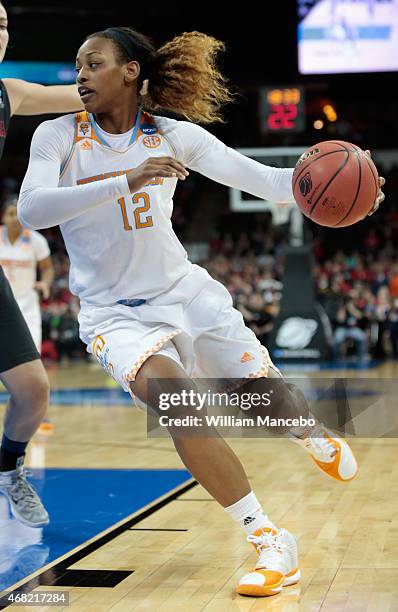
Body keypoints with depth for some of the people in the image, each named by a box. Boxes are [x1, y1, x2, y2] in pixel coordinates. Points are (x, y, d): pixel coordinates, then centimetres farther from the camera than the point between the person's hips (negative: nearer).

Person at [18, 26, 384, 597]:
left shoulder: (174, 136, -5)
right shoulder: (59, 135, -9)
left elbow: (263, 179, -10)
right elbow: (31, 208, -27)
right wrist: (124, 182, -38)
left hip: (184, 292, 2)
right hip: (113, 311, -2)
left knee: (271, 397, 4)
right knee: (173, 396, -29)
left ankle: (314, 436, 45)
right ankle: (271, 542, -19)